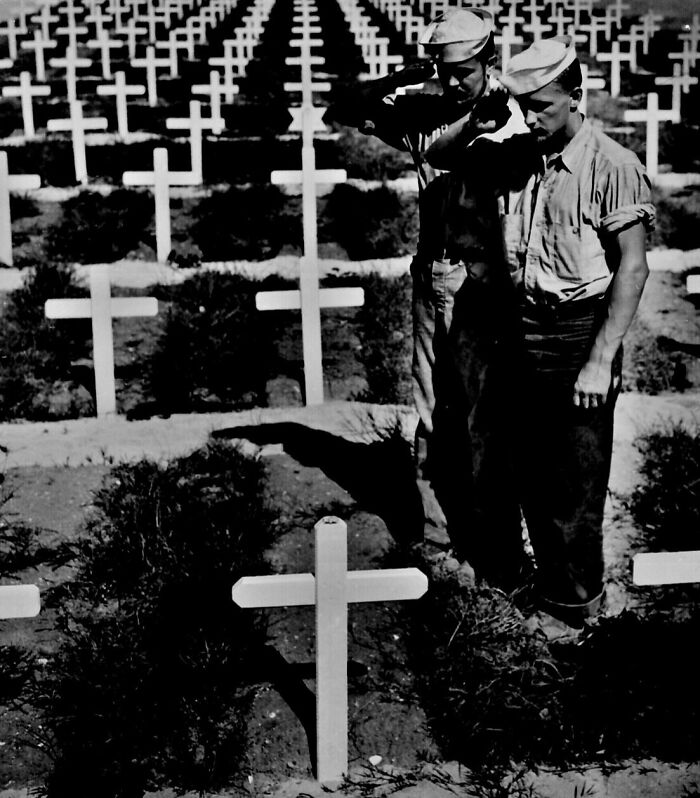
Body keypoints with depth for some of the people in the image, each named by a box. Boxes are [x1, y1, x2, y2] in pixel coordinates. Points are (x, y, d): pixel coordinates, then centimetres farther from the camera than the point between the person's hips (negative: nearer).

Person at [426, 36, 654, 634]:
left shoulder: (611, 166, -12)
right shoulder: (514, 157, 5)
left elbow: (633, 266, -14)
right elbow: (439, 157, 19)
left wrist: (601, 360, -18)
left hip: (582, 330, -6)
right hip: (523, 328, 6)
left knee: (576, 478, 2)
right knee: (532, 470, 14)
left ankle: (576, 601, 19)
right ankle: (549, 579, 31)